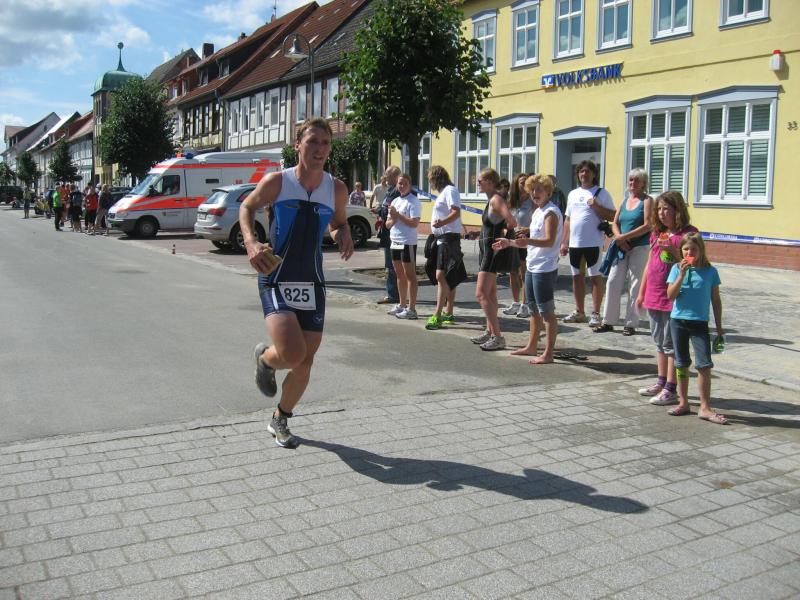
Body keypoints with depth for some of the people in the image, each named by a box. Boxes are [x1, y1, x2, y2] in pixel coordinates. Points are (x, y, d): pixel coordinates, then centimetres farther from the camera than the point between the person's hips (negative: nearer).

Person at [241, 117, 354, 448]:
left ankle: (280, 420, 32)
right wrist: (250, 241, -10)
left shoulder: (336, 189, 1)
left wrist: (343, 235, -5)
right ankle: (264, 358, 17)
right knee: (292, 354, -22)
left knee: (305, 362, 7)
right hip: (276, 281, -4)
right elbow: (247, 207, 9)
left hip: (312, 284, 4)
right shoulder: (276, 182, -8)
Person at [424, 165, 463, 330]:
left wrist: (442, 222, -39)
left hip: (449, 237, -11)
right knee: (448, 277, 13)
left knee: (441, 276, -16)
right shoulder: (443, 192, 19)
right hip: (441, 238, 11)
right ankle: (448, 313, 19)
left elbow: (456, 212, -25)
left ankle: (437, 315, -19)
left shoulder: (449, 190, -11)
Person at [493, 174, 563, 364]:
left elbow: (549, 241, -24)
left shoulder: (551, 212, -13)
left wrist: (528, 241, -39)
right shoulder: (537, 212, 16)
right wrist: (509, 243, 27)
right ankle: (532, 347, 29)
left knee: (547, 312, -4)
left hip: (545, 269, -10)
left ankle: (548, 353, 1)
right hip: (532, 267, 10)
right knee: (534, 309, 18)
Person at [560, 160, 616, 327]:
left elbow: (612, 216, -7)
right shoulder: (573, 194, 14)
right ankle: (579, 312, 22)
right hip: (574, 243, 6)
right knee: (577, 276, 11)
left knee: (595, 277, -1)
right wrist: (564, 242, 12)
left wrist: (595, 205, -18)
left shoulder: (601, 193, -2)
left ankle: (595, 314, 4)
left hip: (593, 243, -6)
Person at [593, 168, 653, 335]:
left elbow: (647, 225, -13)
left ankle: (631, 324, 7)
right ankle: (608, 321, 10)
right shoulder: (624, 201, 15)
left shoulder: (647, 201, -3)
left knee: (635, 285, 0)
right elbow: (614, 223, 11)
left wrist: (624, 237, -16)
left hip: (639, 247, -5)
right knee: (613, 282, 2)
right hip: (621, 248, 6)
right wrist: (618, 237, -9)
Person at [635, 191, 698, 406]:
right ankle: (661, 382, 26)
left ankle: (670, 390, 2)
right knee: (659, 342, 15)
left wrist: (673, 250, -26)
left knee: (671, 344, -3)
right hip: (654, 296, 7)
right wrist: (641, 293, 18)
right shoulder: (657, 233, 13)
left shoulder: (688, 233, -9)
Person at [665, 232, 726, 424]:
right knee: (682, 364, 11)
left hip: (700, 322, -1)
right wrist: (682, 274, -18)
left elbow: (716, 300, 6)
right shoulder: (677, 269, 0)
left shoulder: (710, 271, 0)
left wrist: (719, 327, 7)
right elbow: (670, 295, -9)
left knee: (704, 365, -7)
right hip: (678, 320, 1)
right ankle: (683, 403, 22)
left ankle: (705, 408, 0)